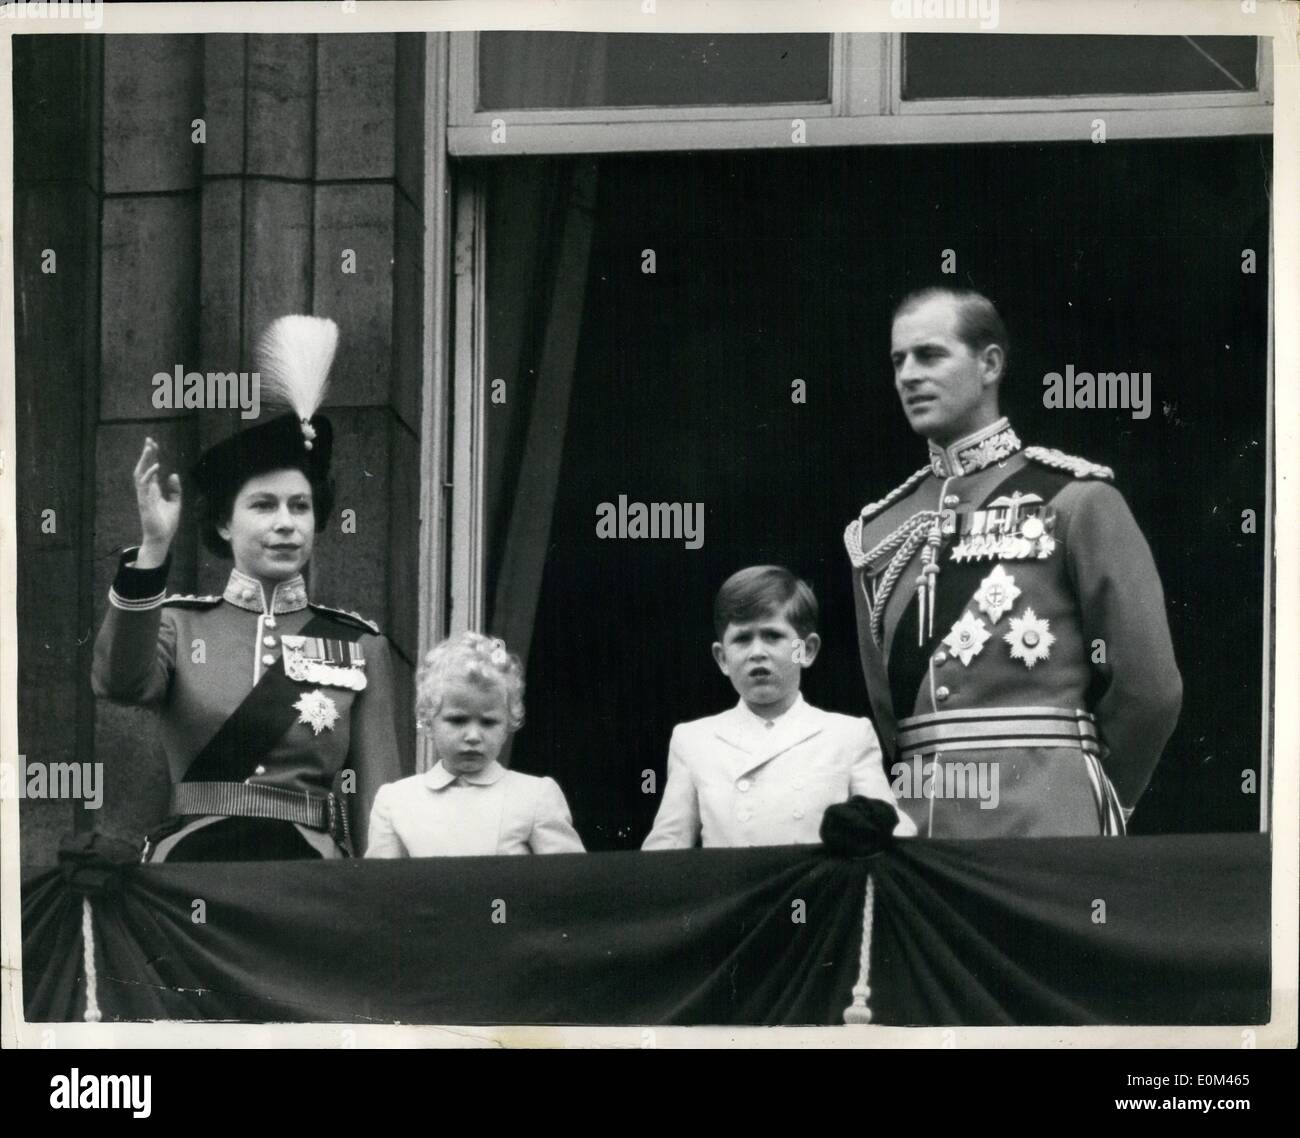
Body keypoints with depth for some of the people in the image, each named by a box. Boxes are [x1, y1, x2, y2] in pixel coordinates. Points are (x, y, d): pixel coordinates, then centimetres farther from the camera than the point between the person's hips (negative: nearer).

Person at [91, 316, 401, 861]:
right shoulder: (180, 625, 5)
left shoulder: (360, 645, 7)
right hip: (191, 858, -1)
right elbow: (120, 683, -18)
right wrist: (153, 549, -26)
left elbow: (378, 800, 6)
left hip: (311, 860, 1)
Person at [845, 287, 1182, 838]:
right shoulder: (876, 529, 16)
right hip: (913, 819, 5)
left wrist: (1092, 802, 9)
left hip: (1041, 826, -4)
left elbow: (1150, 685, 0)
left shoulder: (1073, 499, 0)